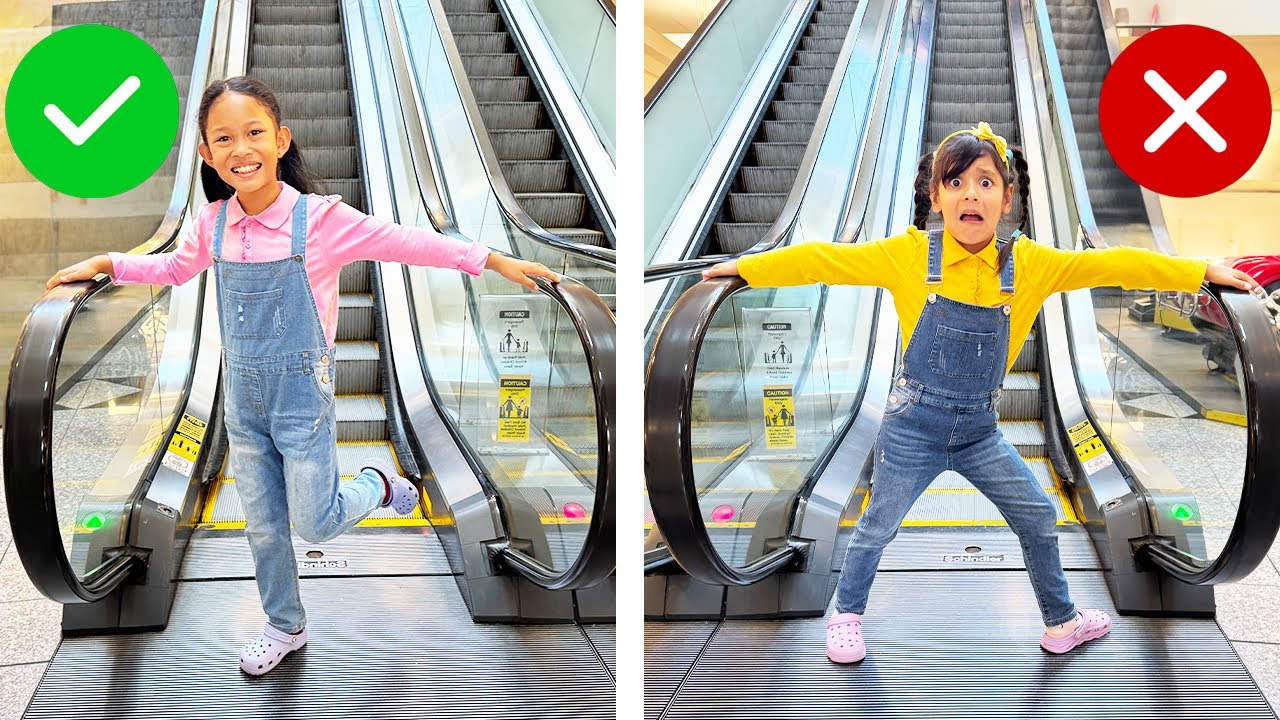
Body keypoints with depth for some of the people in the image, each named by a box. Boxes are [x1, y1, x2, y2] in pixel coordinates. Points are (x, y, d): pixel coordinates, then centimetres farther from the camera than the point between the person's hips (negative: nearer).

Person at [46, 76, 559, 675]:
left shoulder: (321, 218, -17)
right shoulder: (214, 223, -3)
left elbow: (408, 243, -14)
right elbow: (175, 267, 18)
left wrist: (496, 261, -16)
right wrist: (106, 263, 7)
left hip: (302, 393, -4)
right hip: (242, 395, 5)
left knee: (317, 524, 0)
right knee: (262, 525, 15)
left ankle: (377, 482, 30)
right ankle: (285, 627, 35)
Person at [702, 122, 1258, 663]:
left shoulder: (1029, 264, -7)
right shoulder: (910, 255, -13)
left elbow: (1111, 265, -4)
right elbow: (826, 260, -10)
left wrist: (1202, 272, -4)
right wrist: (745, 268, -9)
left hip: (979, 432, 3)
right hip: (913, 427, -3)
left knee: (1038, 517, 11)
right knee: (878, 527, 9)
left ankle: (1061, 623, 33)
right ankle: (846, 615, 33)